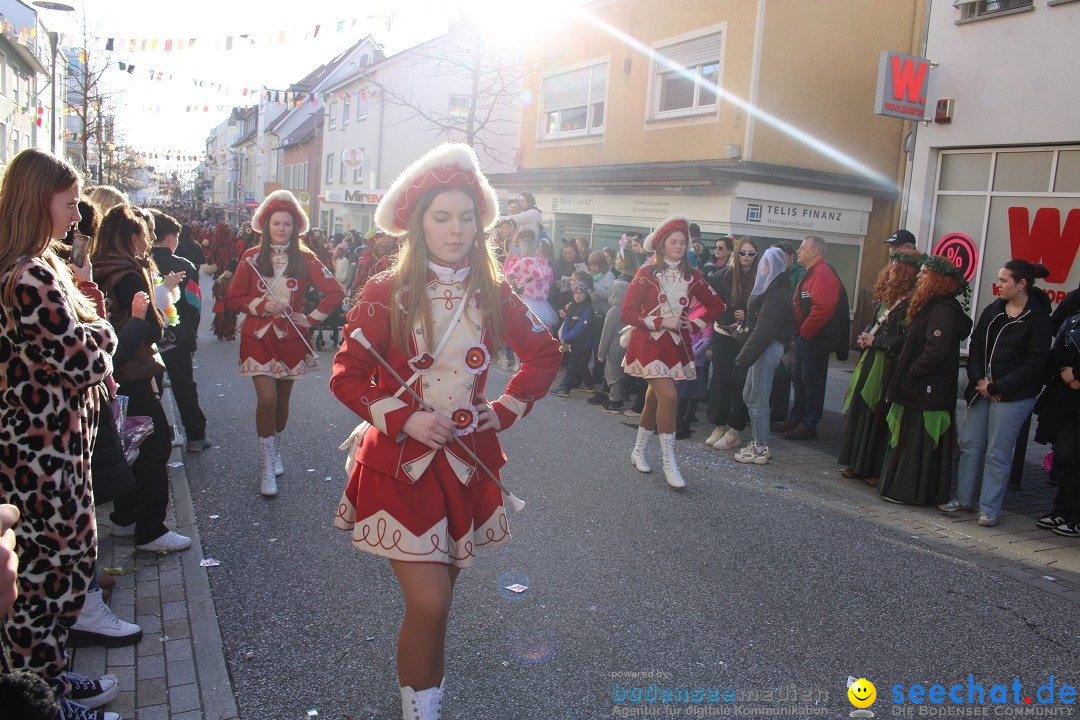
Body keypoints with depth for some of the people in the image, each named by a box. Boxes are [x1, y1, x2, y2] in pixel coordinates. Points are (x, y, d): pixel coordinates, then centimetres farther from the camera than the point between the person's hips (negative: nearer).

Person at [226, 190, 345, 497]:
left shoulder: (304, 259, 0)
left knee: (283, 399, 10)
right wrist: (262, 305, -15)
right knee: (267, 398, -13)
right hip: (258, 337, -1)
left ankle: (276, 453, 33)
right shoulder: (251, 258, 1)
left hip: (290, 338, 1)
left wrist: (311, 319, -7)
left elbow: (335, 293, -2)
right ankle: (267, 468, -2)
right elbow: (234, 299, 1)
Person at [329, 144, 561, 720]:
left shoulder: (493, 296, 1)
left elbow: (544, 353, 14)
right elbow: (346, 376, -6)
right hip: (400, 462, -3)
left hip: (467, 463, 3)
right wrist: (404, 419, -17)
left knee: (434, 597, 15)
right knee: (429, 603, -9)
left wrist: (507, 410, 4)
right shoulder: (387, 294, -8)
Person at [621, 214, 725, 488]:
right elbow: (627, 313, -11)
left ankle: (639, 451, 31)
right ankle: (669, 463, -8)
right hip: (649, 343, -4)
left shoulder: (692, 276, 3)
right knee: (668, 395, -17)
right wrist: (661, 322, -17)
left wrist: (695, 324, 0)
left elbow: (716, 305, 13)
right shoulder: (646, 274, -7)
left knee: (655, 397, 12)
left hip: (677, 345, 4)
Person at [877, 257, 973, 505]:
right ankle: (901, 486, 23)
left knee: (918, 441, -2)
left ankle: (909, 491, 6)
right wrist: (902, 378, 12)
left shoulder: (942, 310, -18)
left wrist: (909, 375, -15)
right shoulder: (930, 306, 15)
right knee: (908, 439, 15)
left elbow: (935, 352, -25)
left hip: (928, 391, -10)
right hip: (918, 388, 10)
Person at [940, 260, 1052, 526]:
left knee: (997, 453, -2)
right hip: (982, 389, 6)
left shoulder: (1038, 319, -9)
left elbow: (1033, 364, -12)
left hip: (1014, 394, -6)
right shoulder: (993, 310, 8)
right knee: (969, 444, 9)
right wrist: (978, 380, -6)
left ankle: (989, 509, 7)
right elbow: (975, 346, 9)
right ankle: (964, 498, 21)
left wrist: (995, 387, -13)